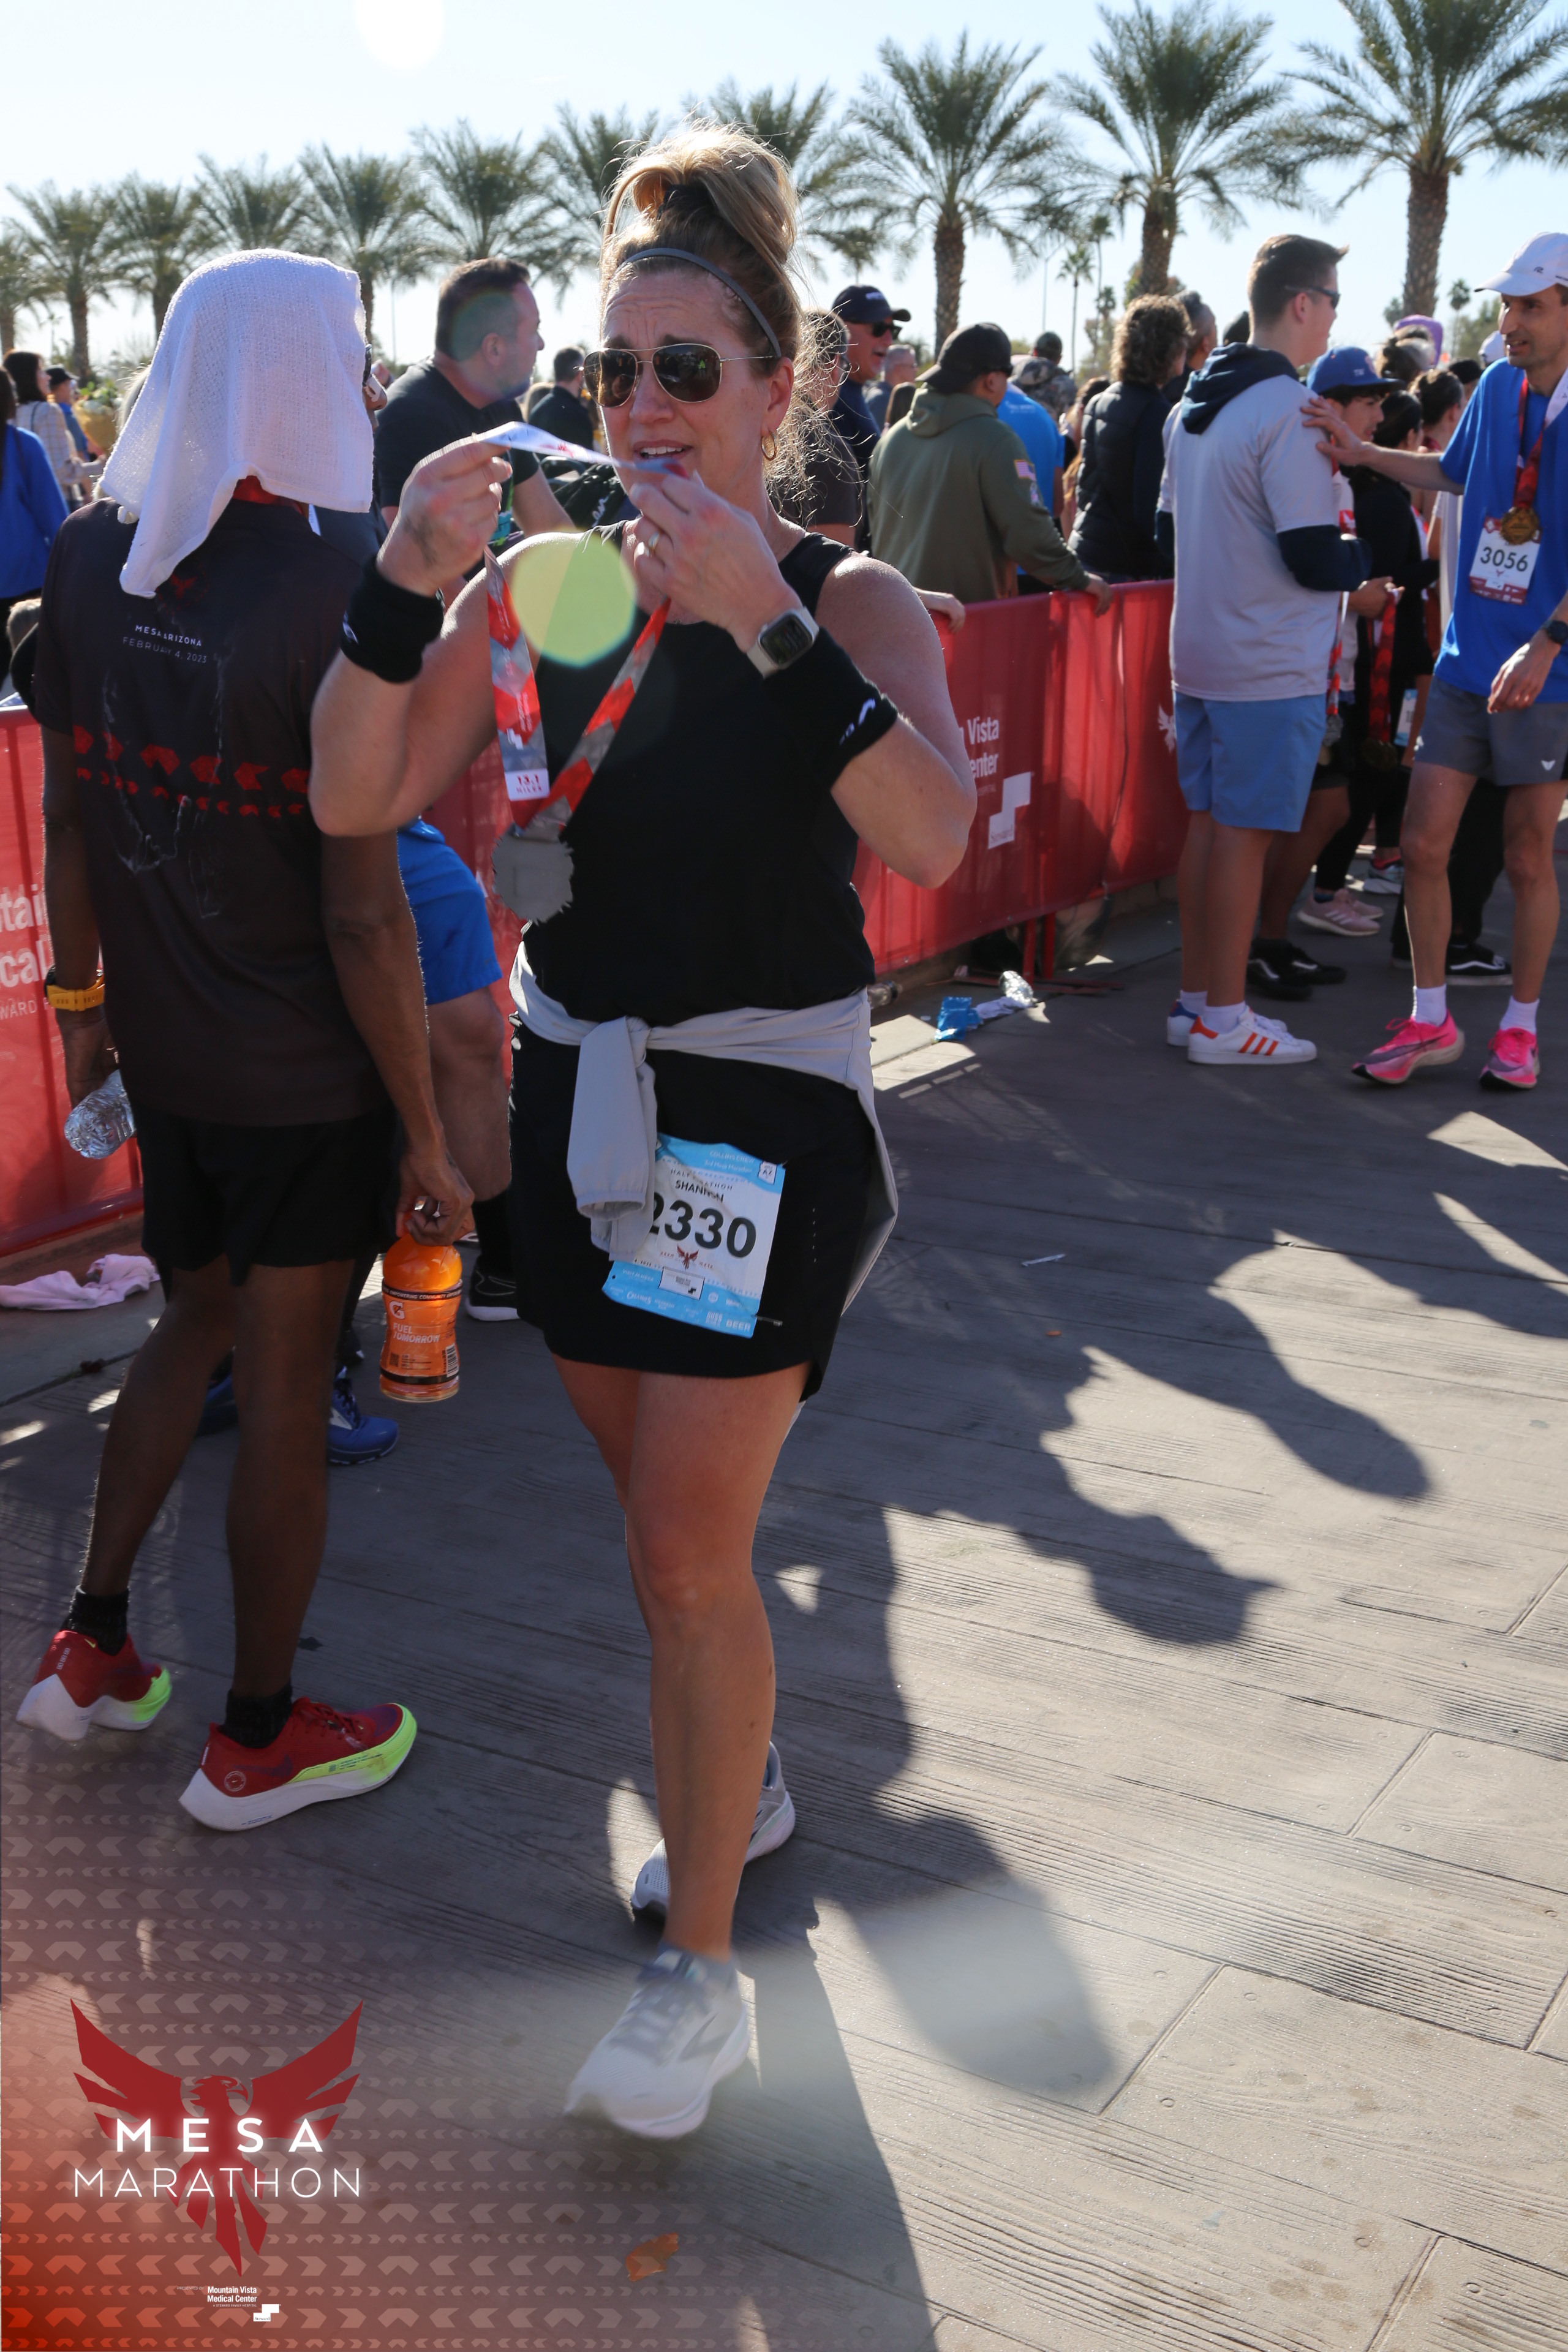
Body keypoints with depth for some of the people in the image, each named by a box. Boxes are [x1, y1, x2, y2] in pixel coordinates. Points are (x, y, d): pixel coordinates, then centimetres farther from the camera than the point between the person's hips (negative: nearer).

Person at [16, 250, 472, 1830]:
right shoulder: (327, 593, -20)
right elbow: (362, 913, -20)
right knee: (285, 1385, 8)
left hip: (160, 1050, 6)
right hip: (305, 1075, -6)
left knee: (196, 1320, 27)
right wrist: (429, 1134, -13)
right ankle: (256, 1741, 26)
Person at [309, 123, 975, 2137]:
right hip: (577, 1084, 5)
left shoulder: (849, 597, -9)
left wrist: (763, 622, -35)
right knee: (661, 1510, 18)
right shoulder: (547, 581, 1)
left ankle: (699, 1969, 12)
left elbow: (933, 836, -28)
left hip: (760, 1104, -4)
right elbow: (357, 798, -9)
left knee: (687, 1548, -4)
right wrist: (408, 580, -22)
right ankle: (738, 1780, 43)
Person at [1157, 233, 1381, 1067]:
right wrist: (1367, 554, 0)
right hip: (1270, 668, -9)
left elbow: (1171, 528, 20)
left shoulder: (1194, 406, 11)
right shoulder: (1288, 412, -17)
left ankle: (1194, 999, 20)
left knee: (1206, 824, 13)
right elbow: (1314, 560, -19)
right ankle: (1222, 1020, 4)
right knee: (1243, 834, -3)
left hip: (1198, 652, 9)